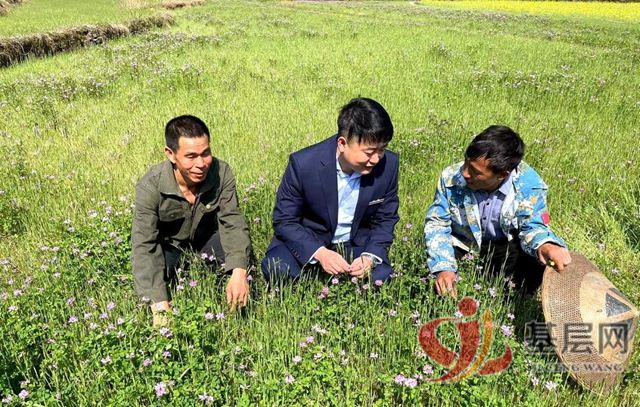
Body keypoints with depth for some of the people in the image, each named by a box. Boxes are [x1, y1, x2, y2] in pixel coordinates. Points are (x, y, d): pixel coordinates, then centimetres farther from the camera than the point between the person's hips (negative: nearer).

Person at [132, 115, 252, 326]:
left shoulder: (222, 172, -27)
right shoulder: (150, 186, -31)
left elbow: (232, 222, -26)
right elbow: (144, 245, -33)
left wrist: (239, 273, -44)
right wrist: (160, 305, -43)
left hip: (207, 234, 1)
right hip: (168, 241, -1)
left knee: (242, 252, -26)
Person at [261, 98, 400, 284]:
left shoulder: (388, 165, -15)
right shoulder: (303, 163, -23)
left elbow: (385, 220, -2)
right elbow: (284, 221, -15)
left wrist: (370, 257, -21)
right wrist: (319, 253, -31)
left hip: (357, 243, 2)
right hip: (308, 241, -2)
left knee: (380, 276, -26)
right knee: (278, 269, -30)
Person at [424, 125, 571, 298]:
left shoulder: (529, 184, -24)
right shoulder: (451, 177, -22)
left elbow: (532, 226, -16)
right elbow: (437, 224, -15)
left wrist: (544, 245, -43)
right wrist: (443, 268, -31)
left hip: (506, 247, 0)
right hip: (462, 245, 0)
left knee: (538, 261, -27)